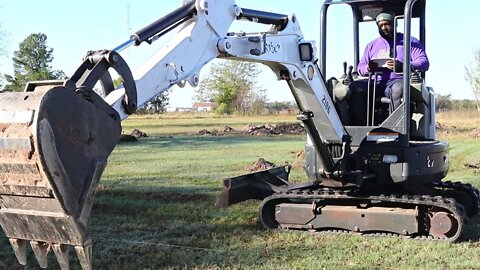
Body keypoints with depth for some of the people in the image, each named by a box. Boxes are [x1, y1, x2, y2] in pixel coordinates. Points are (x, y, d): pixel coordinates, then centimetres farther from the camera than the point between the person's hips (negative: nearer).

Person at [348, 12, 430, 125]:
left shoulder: (410, 42, 13)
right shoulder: (372, 45, 26)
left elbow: (424, 63, 0)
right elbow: (360, 67, 21)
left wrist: (402, 66, -19)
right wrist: (368, 68, -7)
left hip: (398, 81, -4)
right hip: (377, 83, 4)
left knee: (398, 88, -40)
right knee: (355, 87, -25)